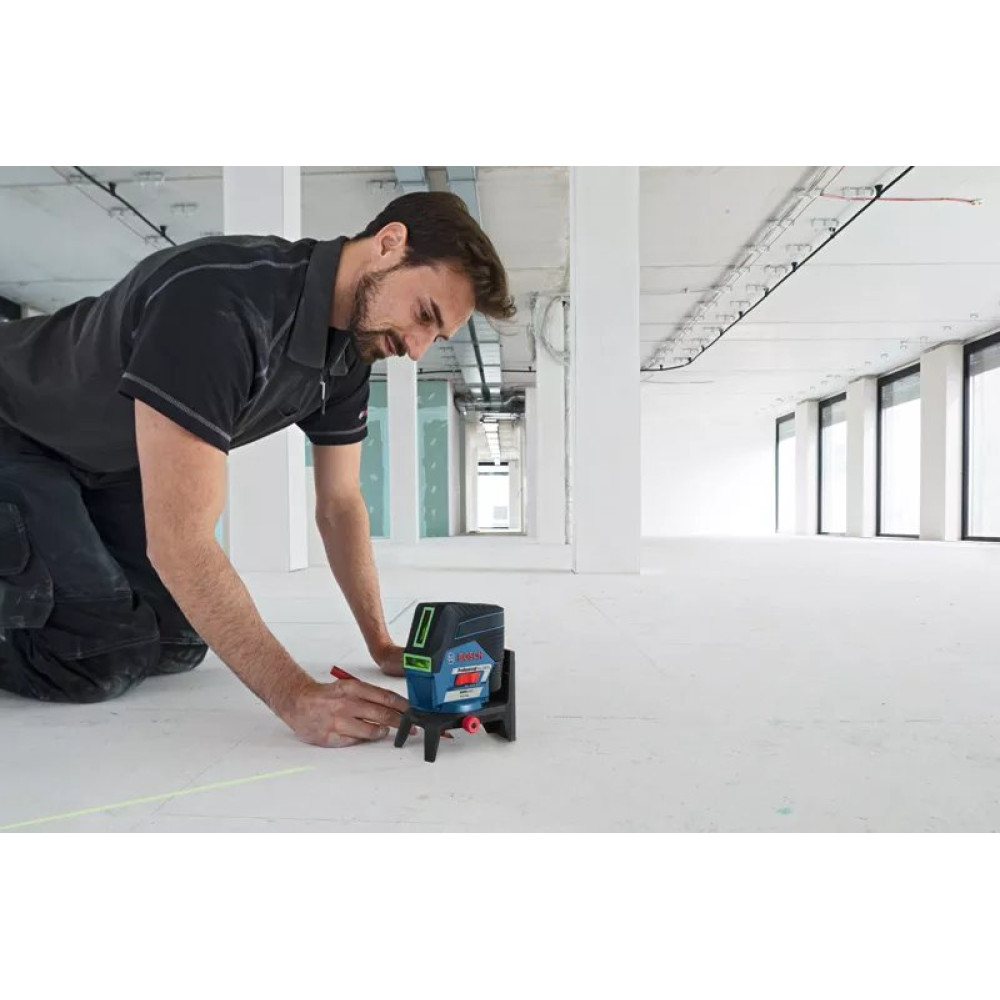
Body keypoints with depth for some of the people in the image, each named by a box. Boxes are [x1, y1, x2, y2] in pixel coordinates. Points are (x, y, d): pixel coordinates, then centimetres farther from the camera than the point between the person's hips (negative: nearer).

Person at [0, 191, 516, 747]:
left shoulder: (351, 351, -12)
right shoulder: (219, 302, -38)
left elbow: (340, 503, -5)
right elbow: (180, 540, -40)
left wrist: (382, 645, -7)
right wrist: (296, 696, -38)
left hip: (112, 463, 7)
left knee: (178, 644, 3)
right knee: (102, 656, -20)